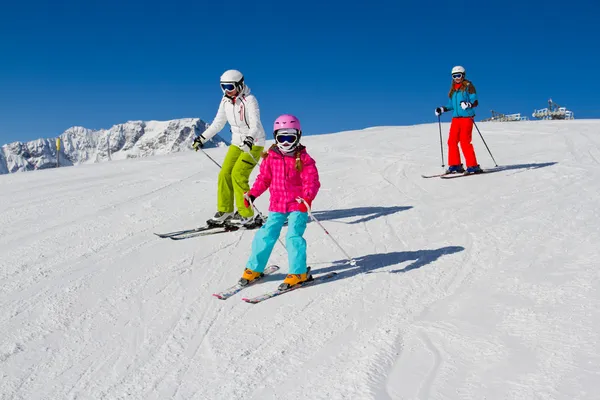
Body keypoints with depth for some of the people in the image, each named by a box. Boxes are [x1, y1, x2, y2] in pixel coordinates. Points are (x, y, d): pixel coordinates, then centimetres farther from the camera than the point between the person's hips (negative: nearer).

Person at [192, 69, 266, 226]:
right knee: (225, 174, 0)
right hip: (237, 143, 7)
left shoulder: (249, 100, -17)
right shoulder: (226, 101, 3)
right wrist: (202, 138, 7)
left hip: (254, 143, -7)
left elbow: (255, 125, -27)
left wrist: (249, 138, -45)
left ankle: (246, 215, -8)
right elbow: (218, 123, 12)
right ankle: (225, 211, 13)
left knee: (238, 175, -17)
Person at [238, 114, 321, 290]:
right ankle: (254, 268, 19)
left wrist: (308, 198, -28)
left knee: (293, 236, -13)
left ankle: (299, 272, 0)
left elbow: (312, 182, -12)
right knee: (265, 235, 4)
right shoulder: (271, 158, 4)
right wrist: (252, 194, 1)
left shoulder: (303, 159, -6)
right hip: (276, 205, 4)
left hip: (297, 205, -4)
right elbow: (263, 178, 12)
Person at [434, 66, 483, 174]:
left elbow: (475, 102, -7)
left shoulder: (468, 86, 1)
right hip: (455, 118, 6)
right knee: (452, 141, -1)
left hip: (466, 117, -6)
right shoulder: (453, 89, 18)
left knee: (465, 142, -13)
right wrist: (442, 109, 12)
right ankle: (455, 165, 9)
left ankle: (473, 166, -9)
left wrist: (468, 104, -26)